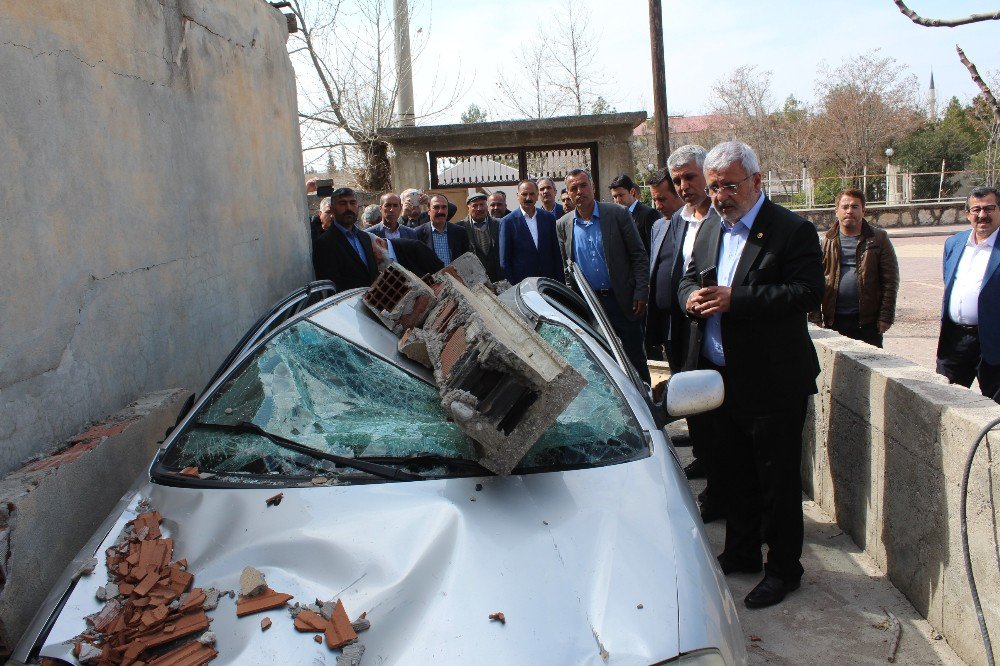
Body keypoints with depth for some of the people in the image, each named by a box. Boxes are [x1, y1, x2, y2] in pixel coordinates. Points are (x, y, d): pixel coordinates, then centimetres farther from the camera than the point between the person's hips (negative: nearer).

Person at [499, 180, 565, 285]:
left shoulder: (549, 218, 8)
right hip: (521, 283, -3)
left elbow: (556, 253, 9)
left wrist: (560, 281, 5)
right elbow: (504, 260, -1)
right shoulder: (508, 222, -2)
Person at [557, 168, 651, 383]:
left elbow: (639, 256, -4)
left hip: (622, 299, -2)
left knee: (635, 357, 6)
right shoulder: (564, 224, 4)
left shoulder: (618, 214, -5)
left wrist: (641, 293, -10)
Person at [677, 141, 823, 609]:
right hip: (721, 377, 7)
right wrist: (692, 297, -7)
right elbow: (689, 278, 19)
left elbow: (808, 292, -20)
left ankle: (783, 568, 22)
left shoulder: (792, 231, -11)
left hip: (773, 382, -6)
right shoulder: (709, 231, 12)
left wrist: (735, 299, -27)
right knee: (734, 473, 18)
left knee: (778, 478, 6)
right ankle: (740, 552, 35)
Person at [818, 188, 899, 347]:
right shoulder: (826, 242, 7)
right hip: (833, 319, 1)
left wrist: (886, 317, -7)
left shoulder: (878, 239, 3)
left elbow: (890, 281, 0)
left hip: (868, 321, -1)